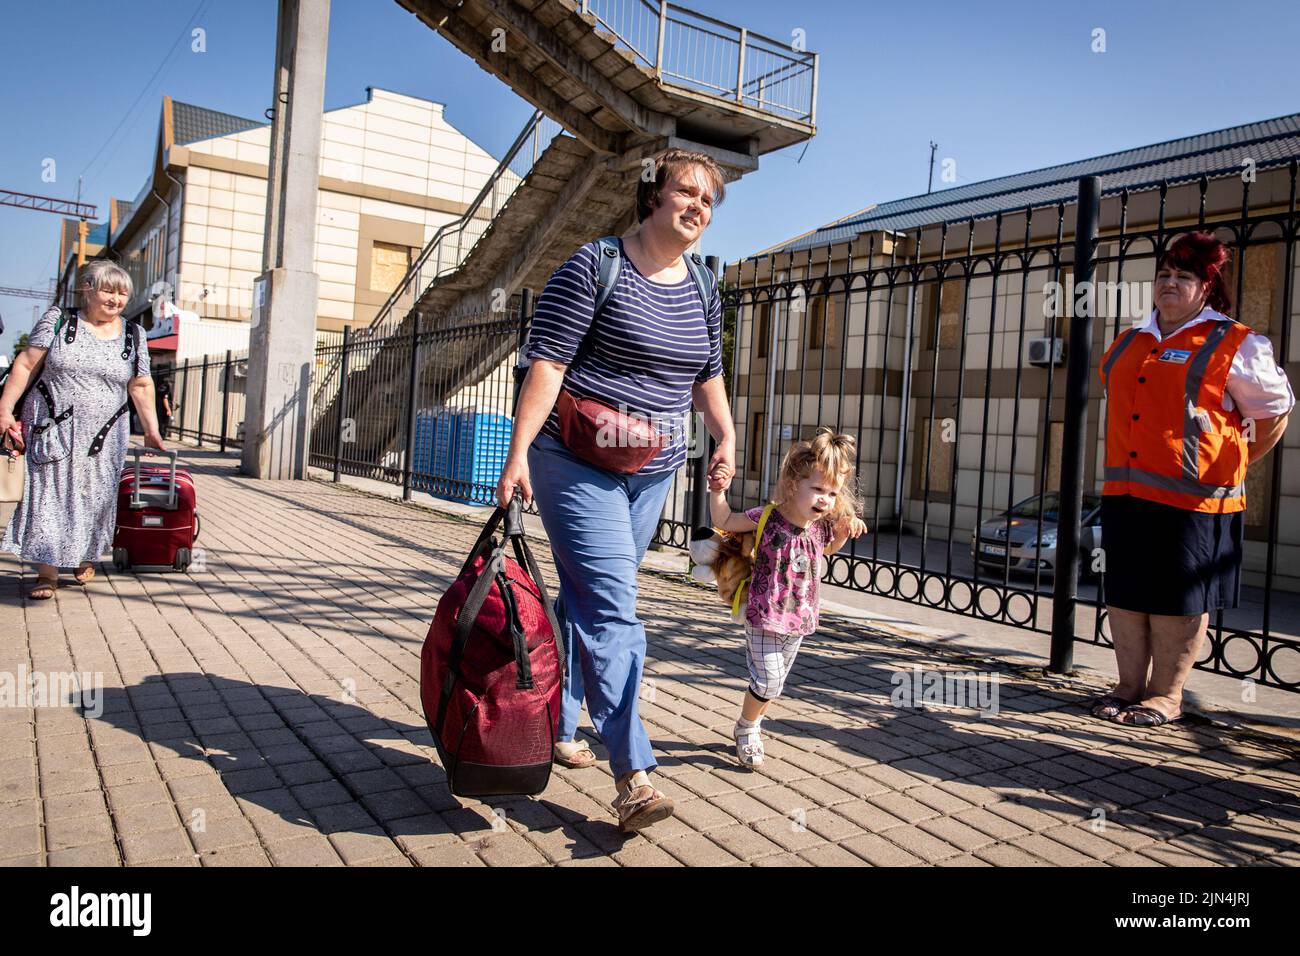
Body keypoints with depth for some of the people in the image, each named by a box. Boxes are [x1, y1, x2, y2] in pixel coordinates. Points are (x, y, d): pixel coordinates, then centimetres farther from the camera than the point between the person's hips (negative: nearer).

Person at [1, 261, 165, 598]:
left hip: (103, 438, 2)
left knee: (94, 498, 7)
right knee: (48, 495, -2)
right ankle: (47, 573, 3)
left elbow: (141, 386, 11)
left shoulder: (133, 336, 7)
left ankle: (85, 558, 28)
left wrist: (151, 430, 9)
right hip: (51, 429, -2)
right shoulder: (58, 321, 1)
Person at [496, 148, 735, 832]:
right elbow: (546, 362, -14)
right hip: (577, 462, -6)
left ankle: (557, 726, 30)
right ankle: (633, 775, -11)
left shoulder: (702, 286, 11)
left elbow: (707, 373, 21)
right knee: (613, 609, -13)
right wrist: (519, 453, -19)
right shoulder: (595, 266, -9)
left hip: (652, 471, 7)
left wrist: (726, 435, 6)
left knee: (587, 602, 14)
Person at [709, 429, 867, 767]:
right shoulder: (768, 517, -16)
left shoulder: (821, 526, -2)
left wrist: (846, 530, 4)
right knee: (767, 682, -7)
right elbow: (724, 521, -5)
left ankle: (749, 727, 41)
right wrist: (717, 490, -20)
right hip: (764, 617, -5)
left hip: (799, 620, 6)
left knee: (774, 683, 18)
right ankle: (746, 730, 21)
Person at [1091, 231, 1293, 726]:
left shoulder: (1232, 345, 0)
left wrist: (1236, 464, 8)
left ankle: (1166, 694, 13)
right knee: (1124, 592, 10)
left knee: (1177, 597, 1)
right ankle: (1129, 685, 22)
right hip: (1126, 494, 6)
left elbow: (1275, 408, 7)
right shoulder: (1128, 345, 16)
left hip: (1193, 498, -6)